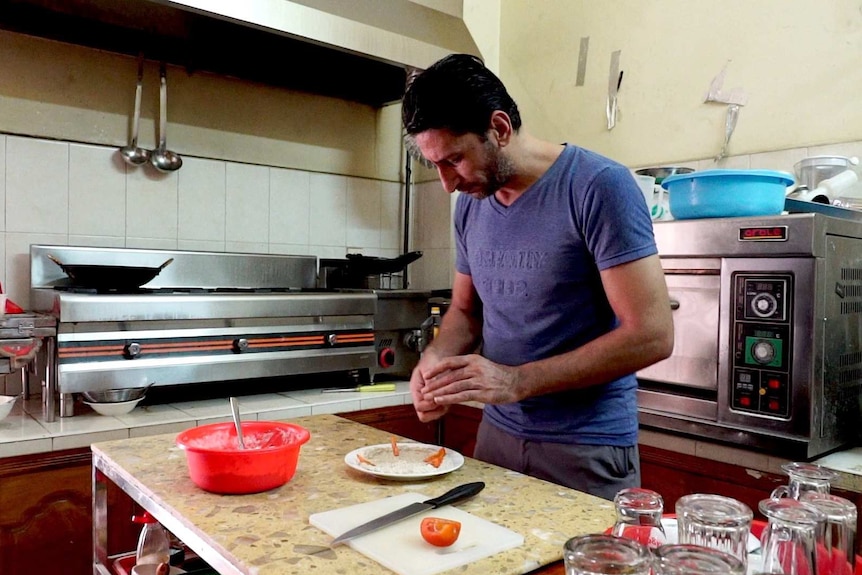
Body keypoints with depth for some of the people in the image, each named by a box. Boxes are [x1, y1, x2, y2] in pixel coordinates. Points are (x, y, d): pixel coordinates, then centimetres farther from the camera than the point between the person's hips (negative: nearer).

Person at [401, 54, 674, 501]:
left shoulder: (599, 187, -16)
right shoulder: (470, 204, 4)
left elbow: (651, 334, -20)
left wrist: (517, 381, -23)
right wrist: (436, 357, -7)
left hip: (587, 447, -6)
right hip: (497, 432, 6)